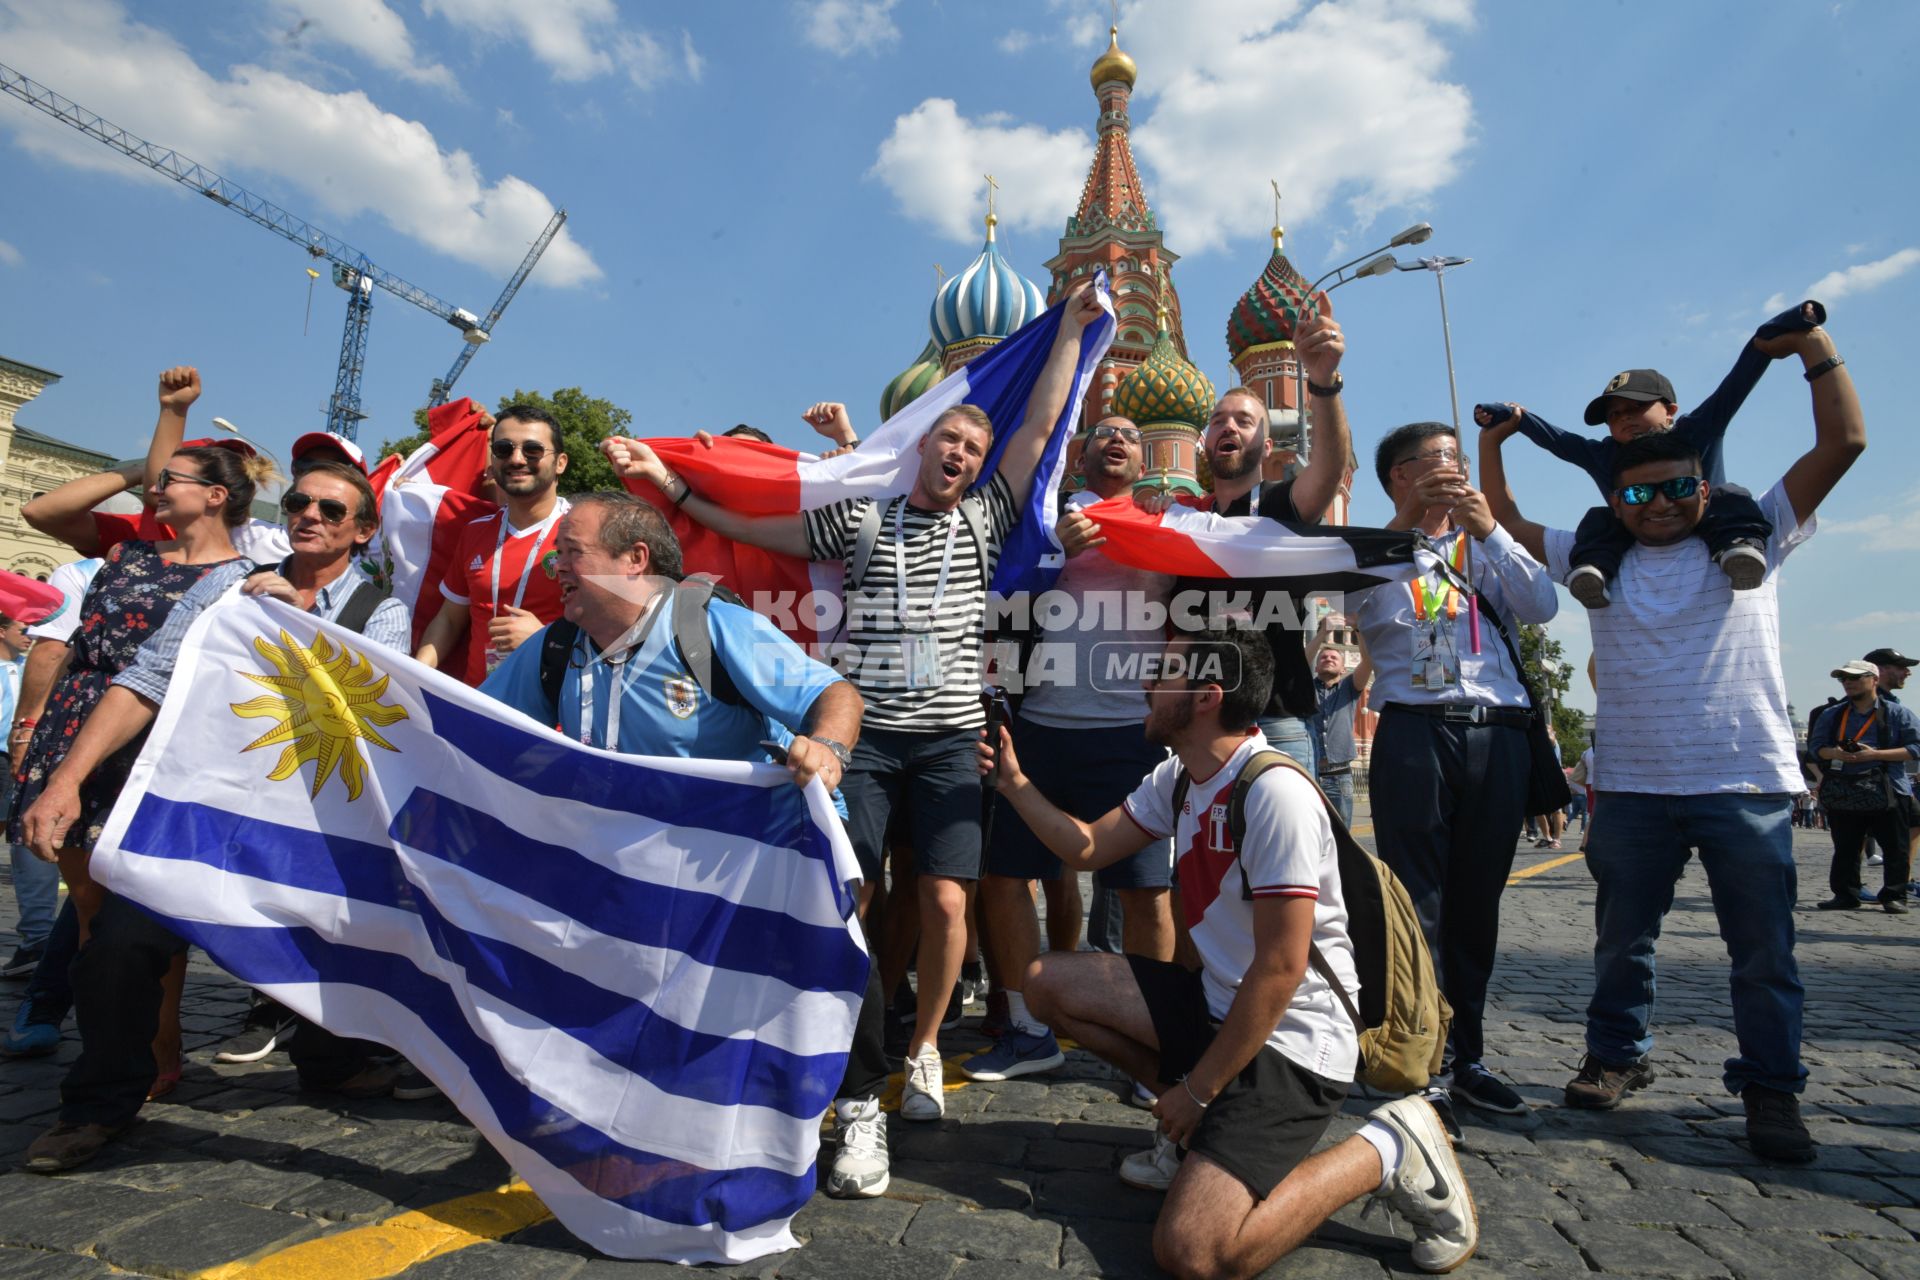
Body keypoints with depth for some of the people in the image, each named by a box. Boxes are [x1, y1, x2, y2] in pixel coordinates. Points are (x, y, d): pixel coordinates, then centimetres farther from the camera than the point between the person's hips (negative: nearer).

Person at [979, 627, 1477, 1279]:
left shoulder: (1275, 793, -25)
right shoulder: (1176, 778, 3)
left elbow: (1280, 969, -24)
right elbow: (1089, 847, 11)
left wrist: (1199, 1089, -16)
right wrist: (1015, 783, 1)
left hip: (1292, 1040, -8)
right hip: (1217, 1005, 8)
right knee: (1049, 982, 2)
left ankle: (1386, 1153, -1)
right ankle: (1197, 1128, 14)